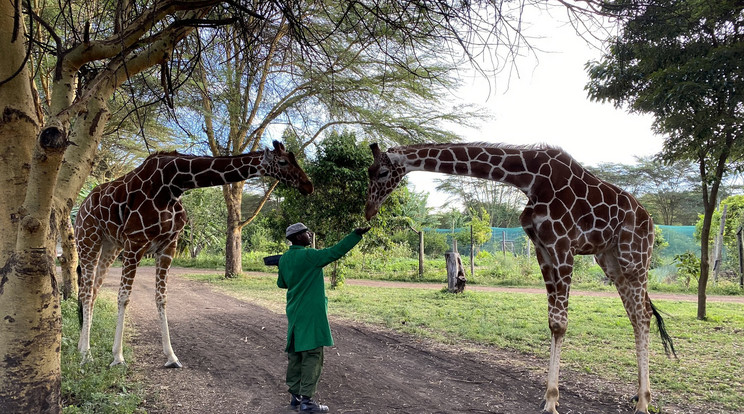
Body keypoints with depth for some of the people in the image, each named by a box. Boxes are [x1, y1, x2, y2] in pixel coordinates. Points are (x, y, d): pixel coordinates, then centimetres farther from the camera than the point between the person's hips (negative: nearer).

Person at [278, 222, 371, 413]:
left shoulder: (284, 259, 7)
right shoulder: (309, 256, -16)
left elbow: (281, 283, 20)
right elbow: (335, 251, -21)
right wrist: (356, 234, -20)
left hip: (293, 314, 8)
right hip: (311, 314, -8)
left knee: (295, 354, 12)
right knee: (312, 356, -3)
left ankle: (295, 396, 20)